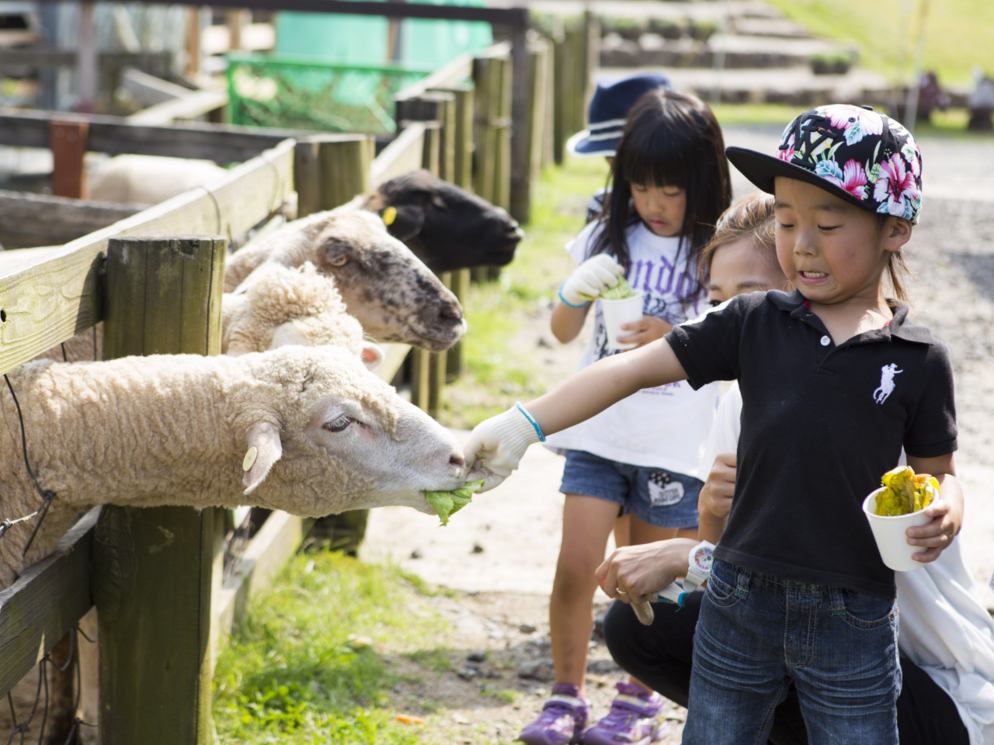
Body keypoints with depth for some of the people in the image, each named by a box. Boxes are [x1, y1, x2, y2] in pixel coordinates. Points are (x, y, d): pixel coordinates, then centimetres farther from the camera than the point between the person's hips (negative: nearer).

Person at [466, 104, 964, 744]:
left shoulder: (920, 360, -4)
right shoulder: (753, 324, 0)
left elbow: (939, 473, 7)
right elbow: (633, 368, -4)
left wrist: (946, 516, -16)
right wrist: (525, 424, -13)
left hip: (853, 625, -1)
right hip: (741, 603, 2)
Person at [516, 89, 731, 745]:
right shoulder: (609, 236, 4)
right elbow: (564, 332, 10)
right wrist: (577, 291, -11)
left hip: (675, 442, -2)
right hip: (600, 427, 2)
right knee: (576, 568, -4)